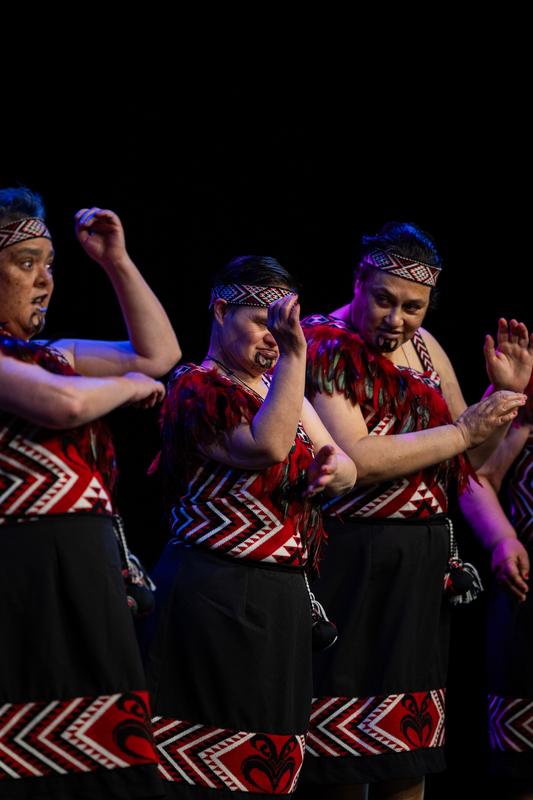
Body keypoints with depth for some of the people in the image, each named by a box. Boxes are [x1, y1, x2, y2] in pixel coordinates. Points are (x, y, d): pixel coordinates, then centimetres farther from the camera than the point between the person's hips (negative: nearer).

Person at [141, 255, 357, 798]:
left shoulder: (280, 387, 19)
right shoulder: (196, 386, -7)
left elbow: (346, 468, 15)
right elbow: (267, 447, -23)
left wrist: (335, 469, -9)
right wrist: (293, 355, -27)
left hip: (281, 598, 8)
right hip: (215, 594, -8)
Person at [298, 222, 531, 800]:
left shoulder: (423, 347, 12)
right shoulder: (325, 345, -9)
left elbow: (467, 459, 19)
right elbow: (353, 460, -22)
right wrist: (463, 430, -15)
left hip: (418, 571, 7)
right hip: (349, 569, -6)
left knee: (410, 754, 9)